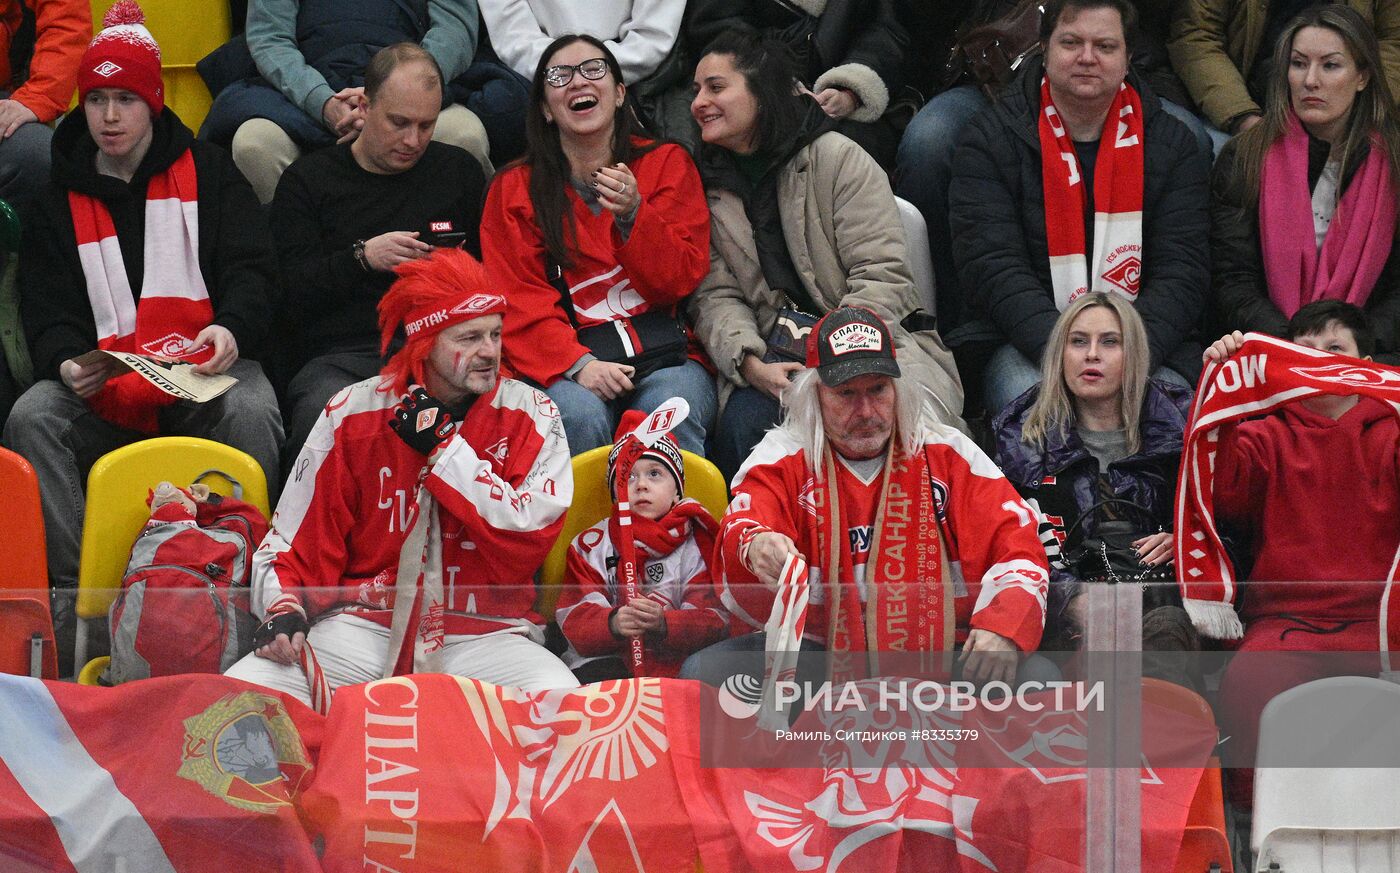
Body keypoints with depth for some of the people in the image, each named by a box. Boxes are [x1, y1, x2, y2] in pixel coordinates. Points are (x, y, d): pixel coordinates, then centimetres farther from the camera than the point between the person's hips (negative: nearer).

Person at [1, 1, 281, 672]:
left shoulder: (207, 174, 12)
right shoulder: (61, 200, 15)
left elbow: (249, 270, 3)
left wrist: (231, 329, -21)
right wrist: (67, 363, -15)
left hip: (205, 373, -2)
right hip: (106, 387, 2)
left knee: (251, 411, -35)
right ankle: (73, 588, -30)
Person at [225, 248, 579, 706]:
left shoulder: (529, 414, 3)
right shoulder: (354, 413, 5)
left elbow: (529, 539, -10)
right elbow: (295, 538, 10)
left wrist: (442, 446, -11)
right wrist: (284, 610, -10)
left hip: (484, 630, 0)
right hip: (365, 626, 1)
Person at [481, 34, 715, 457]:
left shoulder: (668, 163, 12)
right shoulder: (514, 189, 11)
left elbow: (684, 279, 4)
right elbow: (521, 302, 1)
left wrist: (633, 215, -14)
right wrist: (578, 364, -16)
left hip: (664, 349, 0)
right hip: (565, 359, 0)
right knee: (580, 416, -33)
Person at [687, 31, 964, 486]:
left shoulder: (837, 158, 0)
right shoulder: (709, 186, 12)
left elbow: (883, 276, -8)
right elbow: (716, 296, 4)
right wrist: (751, 363, -18)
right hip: (774, 357, 3)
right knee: (743, 421, -30)